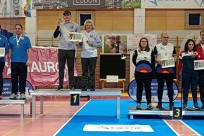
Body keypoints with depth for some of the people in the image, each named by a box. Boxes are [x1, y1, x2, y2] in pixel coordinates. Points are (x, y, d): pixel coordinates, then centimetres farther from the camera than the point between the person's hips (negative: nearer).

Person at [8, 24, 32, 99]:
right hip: (14, 62, 2)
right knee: (14, 78, 5)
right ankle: (14, 93, 10)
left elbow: (29, 50, 2)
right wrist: (8, 61, 9)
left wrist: (29, 60, -7)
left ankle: (22, 93, 5)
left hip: (23, 62, -2)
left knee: (22, 78, 0)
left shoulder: (26, 39, 6)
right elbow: (10, 50, 14)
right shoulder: (11, 39, 12)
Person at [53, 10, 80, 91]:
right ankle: (60, 85, 8)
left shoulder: (75, 26, 6)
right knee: (61, 68, 3)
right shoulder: (60, 25, 8)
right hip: (62, 49, 1)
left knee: (71, 68, 3)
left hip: (71, 49, -1)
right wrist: (58, 27, -12)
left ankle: (71, 85, 8)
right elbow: (55, 36, 0)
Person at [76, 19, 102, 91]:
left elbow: (100, 44, 1)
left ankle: (92, 86, 7)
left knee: (92, 72, 1)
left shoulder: (95, 34, 3)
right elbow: (80, 44, 11)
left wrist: (92, 44, -12)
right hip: (84, 56, 2)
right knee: (84, 72, 5)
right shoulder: (82, 34, 8)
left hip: (93, 56, -2)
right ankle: (84, 87, 10)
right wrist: (77, 44, -10)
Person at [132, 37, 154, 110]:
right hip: (139, 72, 0)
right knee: (139, 88, 4)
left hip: (148, 72, 1)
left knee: (148, 88, 5)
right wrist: (138, 66, 6)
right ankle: (138, 104, 8)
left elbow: (153, 61, 9)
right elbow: (133, 60, 12)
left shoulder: (151, 51, 6)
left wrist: (150, 68, -1)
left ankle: (149, 104, 10)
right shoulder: (137, 51, 4)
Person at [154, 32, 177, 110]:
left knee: (170, 86, 5)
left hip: (170, 69, 2)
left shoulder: (172, 46, 9)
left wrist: (174, 60, -9)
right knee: (160, 86, 5)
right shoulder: (157, 47, 1)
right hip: (160, 69, -2)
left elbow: (175, 56, 12)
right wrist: (158, 61, -19)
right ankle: (159, 103, 14)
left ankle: (171, 103, 12)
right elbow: (154, 57, 0)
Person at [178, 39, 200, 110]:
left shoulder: (196, 53, 6)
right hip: (185, 73, -1)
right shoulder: (182, 53, 3)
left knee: (194, 88, 4)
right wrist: (179, 71, 2)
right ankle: (185, 104, 13)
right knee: (185, 89, 5)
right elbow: (180, 63, 7)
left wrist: (195, 57, -16)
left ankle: (195, 104, 11)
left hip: (194, 73, 1)